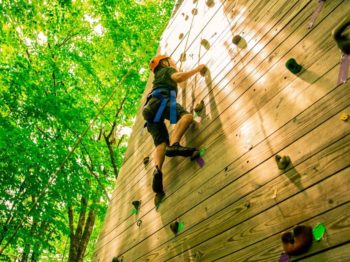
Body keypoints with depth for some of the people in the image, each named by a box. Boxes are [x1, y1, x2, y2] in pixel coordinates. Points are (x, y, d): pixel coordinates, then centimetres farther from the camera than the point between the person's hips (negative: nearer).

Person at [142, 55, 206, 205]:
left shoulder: (158, 77, 42)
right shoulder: (167, 69, 21)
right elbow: (178, 77, -2)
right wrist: (197, 69, 8)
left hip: (149, 108, 7)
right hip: (159, 101, -7)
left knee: (161, 143, -9)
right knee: (186, 115, -28)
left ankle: (157, 170, -38)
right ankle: (174, 145, -52)